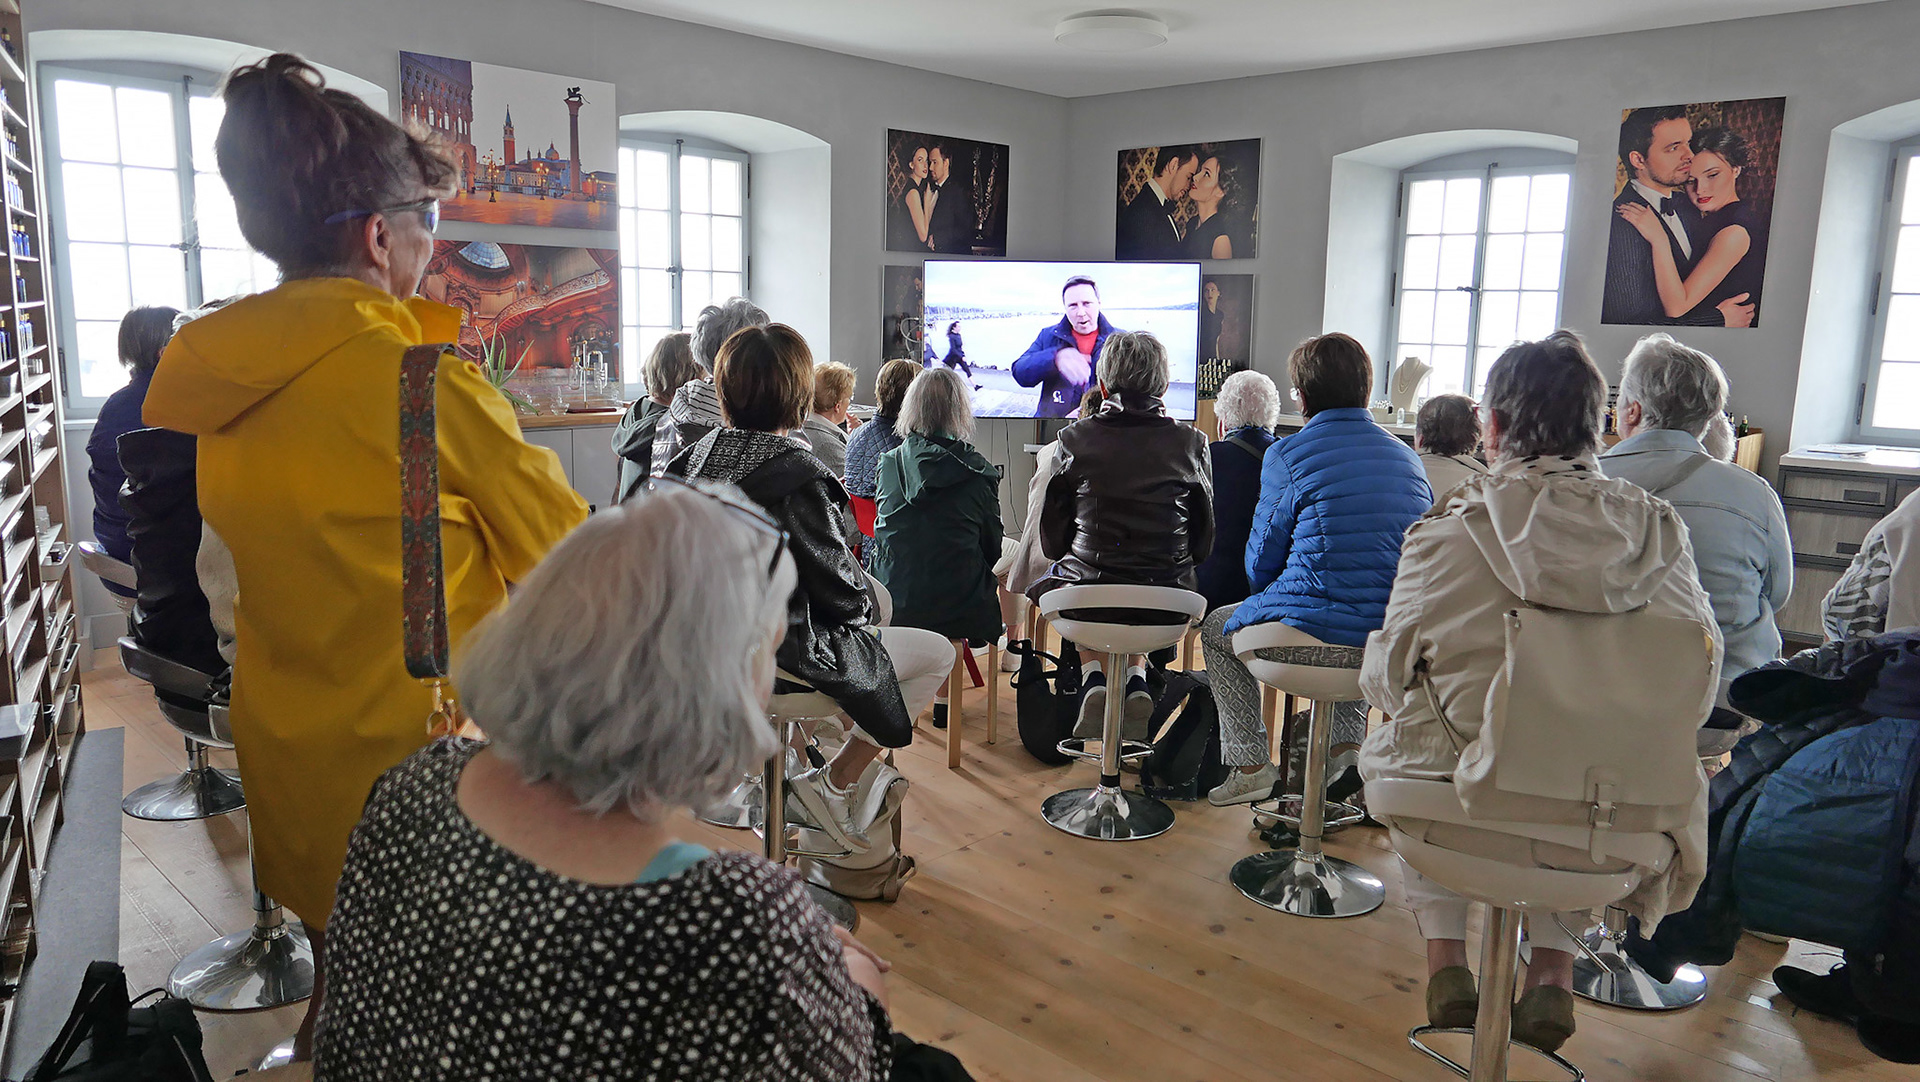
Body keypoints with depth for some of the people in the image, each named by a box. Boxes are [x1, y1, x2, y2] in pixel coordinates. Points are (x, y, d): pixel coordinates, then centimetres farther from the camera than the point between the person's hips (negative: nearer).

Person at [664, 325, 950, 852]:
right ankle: (830, 786, 6)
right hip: (780, 654, -8)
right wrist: (864, 606, 8)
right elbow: (841, 587, -17)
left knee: (878, 599, 30)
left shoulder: (698, 456, 0)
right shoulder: (798, 475, -23)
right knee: (937, 653, 6)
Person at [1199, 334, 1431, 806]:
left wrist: (1269, 601, 23)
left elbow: (1261, 561, -1)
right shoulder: (1405, 454, 9)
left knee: (1216, 629, 23)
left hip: (1316, 629, -5)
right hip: (1397, 639, 6)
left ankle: (1251, 767, 19)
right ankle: (1344, 745, 22)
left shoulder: (1288, 455, -8)